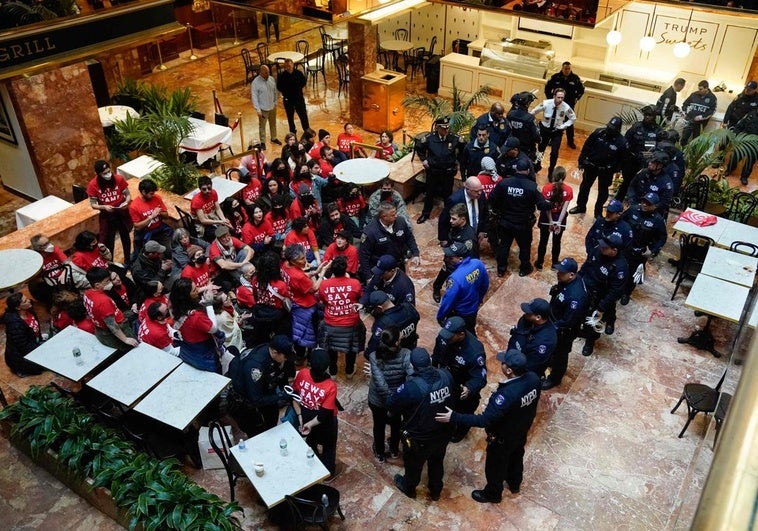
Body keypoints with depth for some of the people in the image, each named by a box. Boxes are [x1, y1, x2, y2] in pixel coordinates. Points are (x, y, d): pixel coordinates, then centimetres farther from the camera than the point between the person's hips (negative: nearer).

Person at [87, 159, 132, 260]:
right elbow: (93, 204, -10)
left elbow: (128, 195, -4)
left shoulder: (119, 179, -15)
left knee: (125, 237, 20)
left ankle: (128, 260, 42)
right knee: (108, 241, 7)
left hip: (122, 213, 2)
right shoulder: (93, 185, -16)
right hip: (106, 216, -2)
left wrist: (126, 202, -26)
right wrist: (104, 207, -29)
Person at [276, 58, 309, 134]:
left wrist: (299, 88, -6)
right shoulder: (281, 75, -12)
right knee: (290, 116, 13)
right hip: (288, 99, 0)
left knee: (303, 114, 8)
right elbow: (279, 87, -4)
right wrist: (286, 91, -14)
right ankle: (292, 132, 30)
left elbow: (304, 82, 6)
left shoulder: (298, 73, -9)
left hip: (299, 98, 0)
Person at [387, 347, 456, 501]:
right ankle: (436, 490, 55)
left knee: (413, 465, 26)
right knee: (437, 463, 31)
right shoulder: (446, 376, -19)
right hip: (443, 434, 4)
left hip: (419, 439, -4)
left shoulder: (412, 387, -35)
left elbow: (391, 405, -20)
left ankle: (408, 487, 54)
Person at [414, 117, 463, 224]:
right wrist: (423, 159, 3)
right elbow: (418, 147, 7)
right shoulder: (429, 138, -12)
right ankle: (425, 214, 33)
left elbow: (463, 149, 4)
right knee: (430, 193, 15)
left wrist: (457, 160, 2)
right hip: (432, 171, 0)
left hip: (448, 172, 0)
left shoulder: (455, 138, -13)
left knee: (448, 194, 13)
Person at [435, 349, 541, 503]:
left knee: (495, 466, 22)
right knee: (516, 458, 33)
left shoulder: (507, 394, -44)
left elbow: (485, 420, -38)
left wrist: (454, 417, -35)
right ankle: (514, 484, 60)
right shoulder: (533, 378, -22)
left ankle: (493, 494, 48)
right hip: (522, 431, 7)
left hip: (503, 438, -7)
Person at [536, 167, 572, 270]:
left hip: (546, 217, -1)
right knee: (556, 242, 17)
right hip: (560, 218, 1)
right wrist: (559, 222, -15)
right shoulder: (569, 190, -15)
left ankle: (540, 263, 25)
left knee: (543, 241, 15)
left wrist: (550, 221, -13)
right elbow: (565, 208, -17)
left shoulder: (546, 188, -18)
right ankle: (555, 263, 31)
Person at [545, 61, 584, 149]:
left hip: (570, 105, 0)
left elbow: (581, 90, 10)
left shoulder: (575, 78, -5)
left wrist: (576, 99, 4)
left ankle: (570, 141, 15)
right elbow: (547, 88, 4)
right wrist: (551, 99, 2)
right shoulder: (555, 77, -9)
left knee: (570, 123, 4)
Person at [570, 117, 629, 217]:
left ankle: (598, 212, 31)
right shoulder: (599, 132, -15)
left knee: (603, 192, 13)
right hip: (591, 165, 2)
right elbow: (587, 146, -6)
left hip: (606, 170, -2)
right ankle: (581, 206, 37)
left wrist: (613, 170, -12)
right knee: (585, 186, 17)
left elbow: (622, 159, -11)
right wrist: (581, 160, -4)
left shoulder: (622, 142, -21)